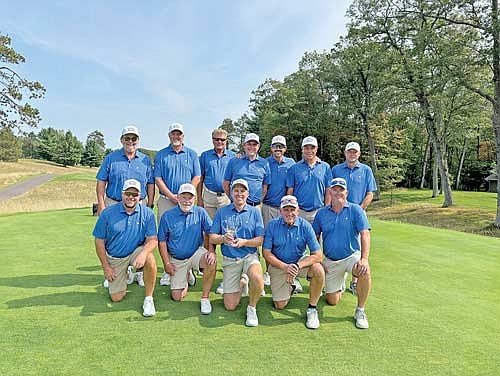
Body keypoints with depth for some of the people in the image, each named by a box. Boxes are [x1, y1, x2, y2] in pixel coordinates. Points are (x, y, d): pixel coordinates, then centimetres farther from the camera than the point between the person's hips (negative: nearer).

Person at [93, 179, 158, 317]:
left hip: (136, 252, -1)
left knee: (149, 258, -36)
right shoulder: (108, 213, -10)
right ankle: (126, 274, 34)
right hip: (114, 258, 1)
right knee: (116, 298, 1)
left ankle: (148, 299, -17)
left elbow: (153, 239, -13)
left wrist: (143, 253, -35)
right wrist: (105, 266, -4)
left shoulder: (147, 213, -11)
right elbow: (99, 241, -3)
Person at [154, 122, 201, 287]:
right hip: (166, 200, 0)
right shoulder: (161, 155, 9)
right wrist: (171, 196, -9)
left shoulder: (192, 154, 11)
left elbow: (197, 177, 5)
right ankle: (167, 270, 7)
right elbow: (158, 179, 3)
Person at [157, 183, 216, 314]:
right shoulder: (167, 216, -6)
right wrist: (166, 263, -5)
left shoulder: (200, 213, -6)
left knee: (211, 260, -34)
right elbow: (162, 242, -1)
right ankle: (185, 278, 34)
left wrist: (211, 251, -23)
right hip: (176, 259, 1)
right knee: (177, 297, -1)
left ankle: (205, 297, -14)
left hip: (196, 253, 0)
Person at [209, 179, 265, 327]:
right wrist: (223, 238, -21)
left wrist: (244, 242, -21)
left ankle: (252, 307, -4)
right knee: (230, 306, 1)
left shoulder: (254, 212, 2)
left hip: (250, 256, -1)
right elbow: (212, 238, 0)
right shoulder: (221, 212, 5)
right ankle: (242, 282, 32)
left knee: (257, 278, -36)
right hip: (229, 260, 2)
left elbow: (260, 240, -3)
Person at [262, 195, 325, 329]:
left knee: (318, 270, -31)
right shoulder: (272, 225, -13)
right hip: (278, 265, 1)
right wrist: (285, 267, -25)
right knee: (279, 305, -1)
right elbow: (266, 253, -11)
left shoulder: (305, 226, -15)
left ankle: (312, 309, -10)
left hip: (301, 261, 0)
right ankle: (290, 286, 33)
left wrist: (297, 266, -31)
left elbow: (318, 256, -18)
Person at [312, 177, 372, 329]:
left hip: (352, 256, -2)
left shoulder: (356, 210, -7)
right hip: (330, 261, 3)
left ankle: (360, 311, -13)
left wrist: (364, 259, -29)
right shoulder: (321, 213, 2)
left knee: (365, 271, -36)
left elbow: (365, 234, -16)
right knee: (332, 301, 4)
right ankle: (341, 283, 40)